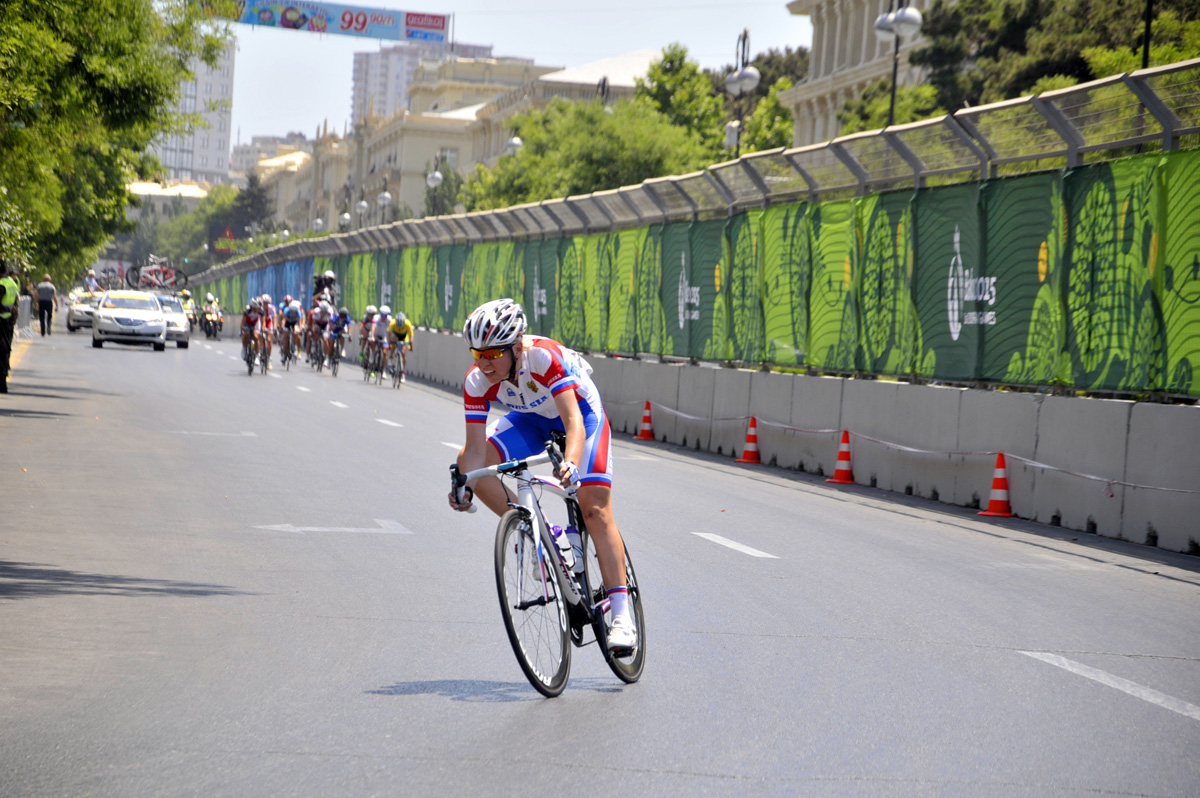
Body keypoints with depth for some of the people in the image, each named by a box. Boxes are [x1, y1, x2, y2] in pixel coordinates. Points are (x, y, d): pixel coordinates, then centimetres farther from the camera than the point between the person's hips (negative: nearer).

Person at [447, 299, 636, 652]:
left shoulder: (545, 358, -39)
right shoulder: (477, 381, -25)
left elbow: (574, 422, -47)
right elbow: (476, 448, -23)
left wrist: (570, 462, -66)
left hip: (580, 410, -5)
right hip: (532, 419, 5)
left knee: (594, 508, -17)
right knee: (466, 461, -16)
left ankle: (622, 614, -17)